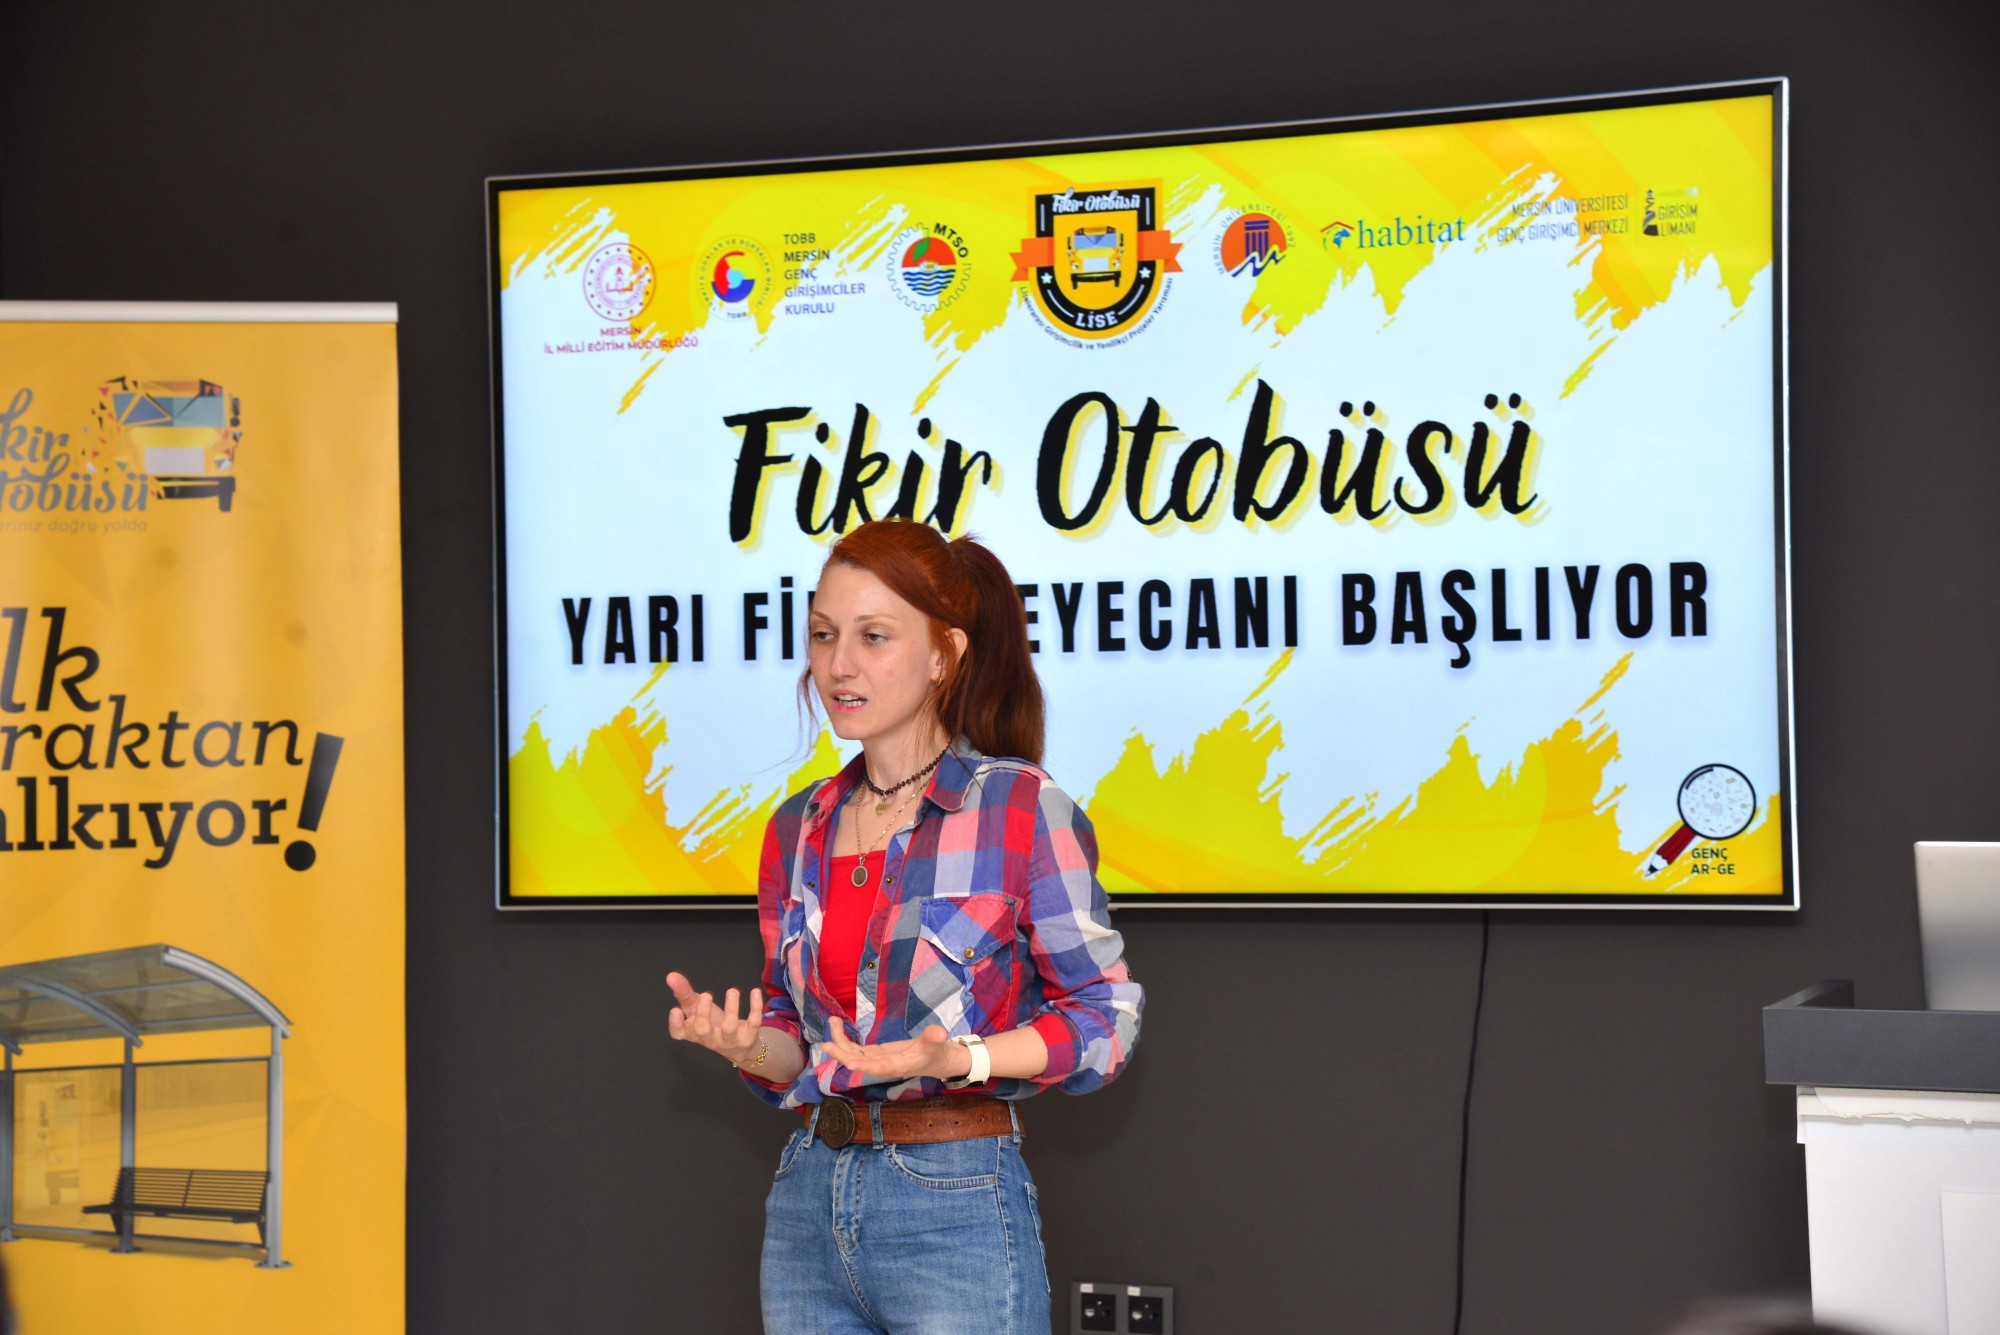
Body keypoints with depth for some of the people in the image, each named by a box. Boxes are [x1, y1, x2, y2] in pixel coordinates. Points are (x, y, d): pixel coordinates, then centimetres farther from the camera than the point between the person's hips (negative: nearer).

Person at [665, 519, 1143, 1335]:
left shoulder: (1021, 805, -8)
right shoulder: (800, 827, 10)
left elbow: (1106, 1013, -6)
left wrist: (959, 1059, -21)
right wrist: (747, 1046, -6)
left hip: (956, 1208, -5)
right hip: (809, 1198, 6)